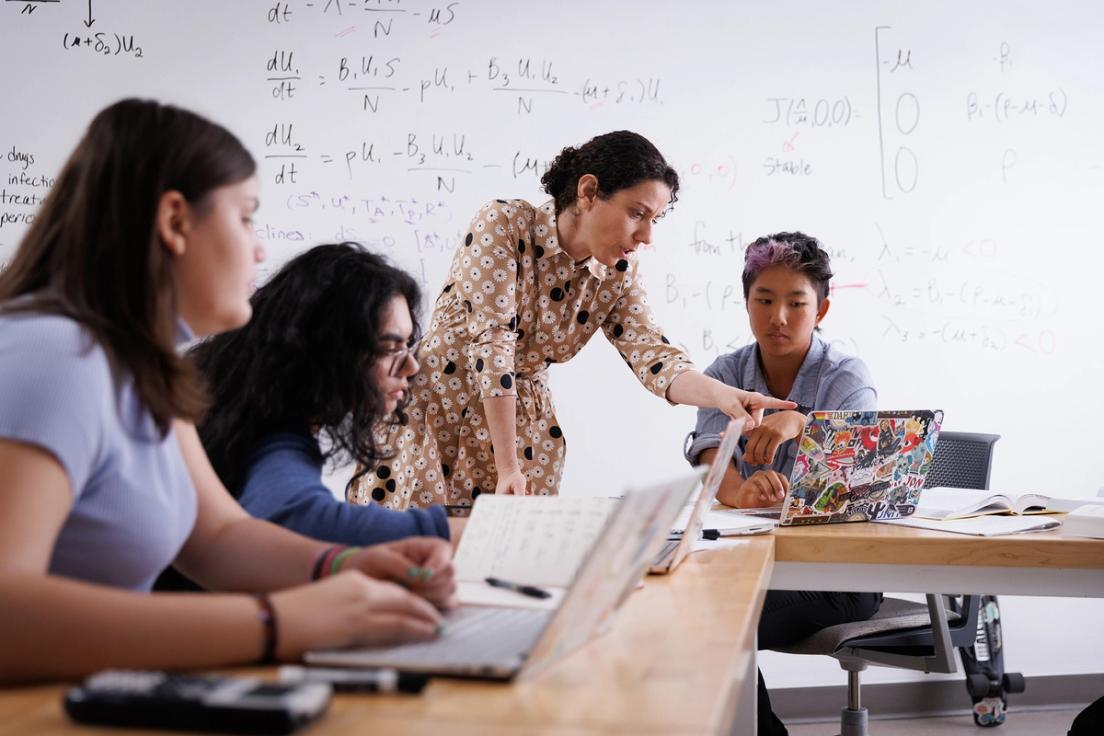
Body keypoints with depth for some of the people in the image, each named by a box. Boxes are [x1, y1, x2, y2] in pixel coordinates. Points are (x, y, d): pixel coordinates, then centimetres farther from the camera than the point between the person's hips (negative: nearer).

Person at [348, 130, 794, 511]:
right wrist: (507, 466, -26)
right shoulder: (504, 225, -18)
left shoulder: (618, 275, -2)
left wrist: (723, 396, -34)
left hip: (521, 418, 5)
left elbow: (650, 355, -13)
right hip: (435, 408, -4)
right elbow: (493, 344, -23)